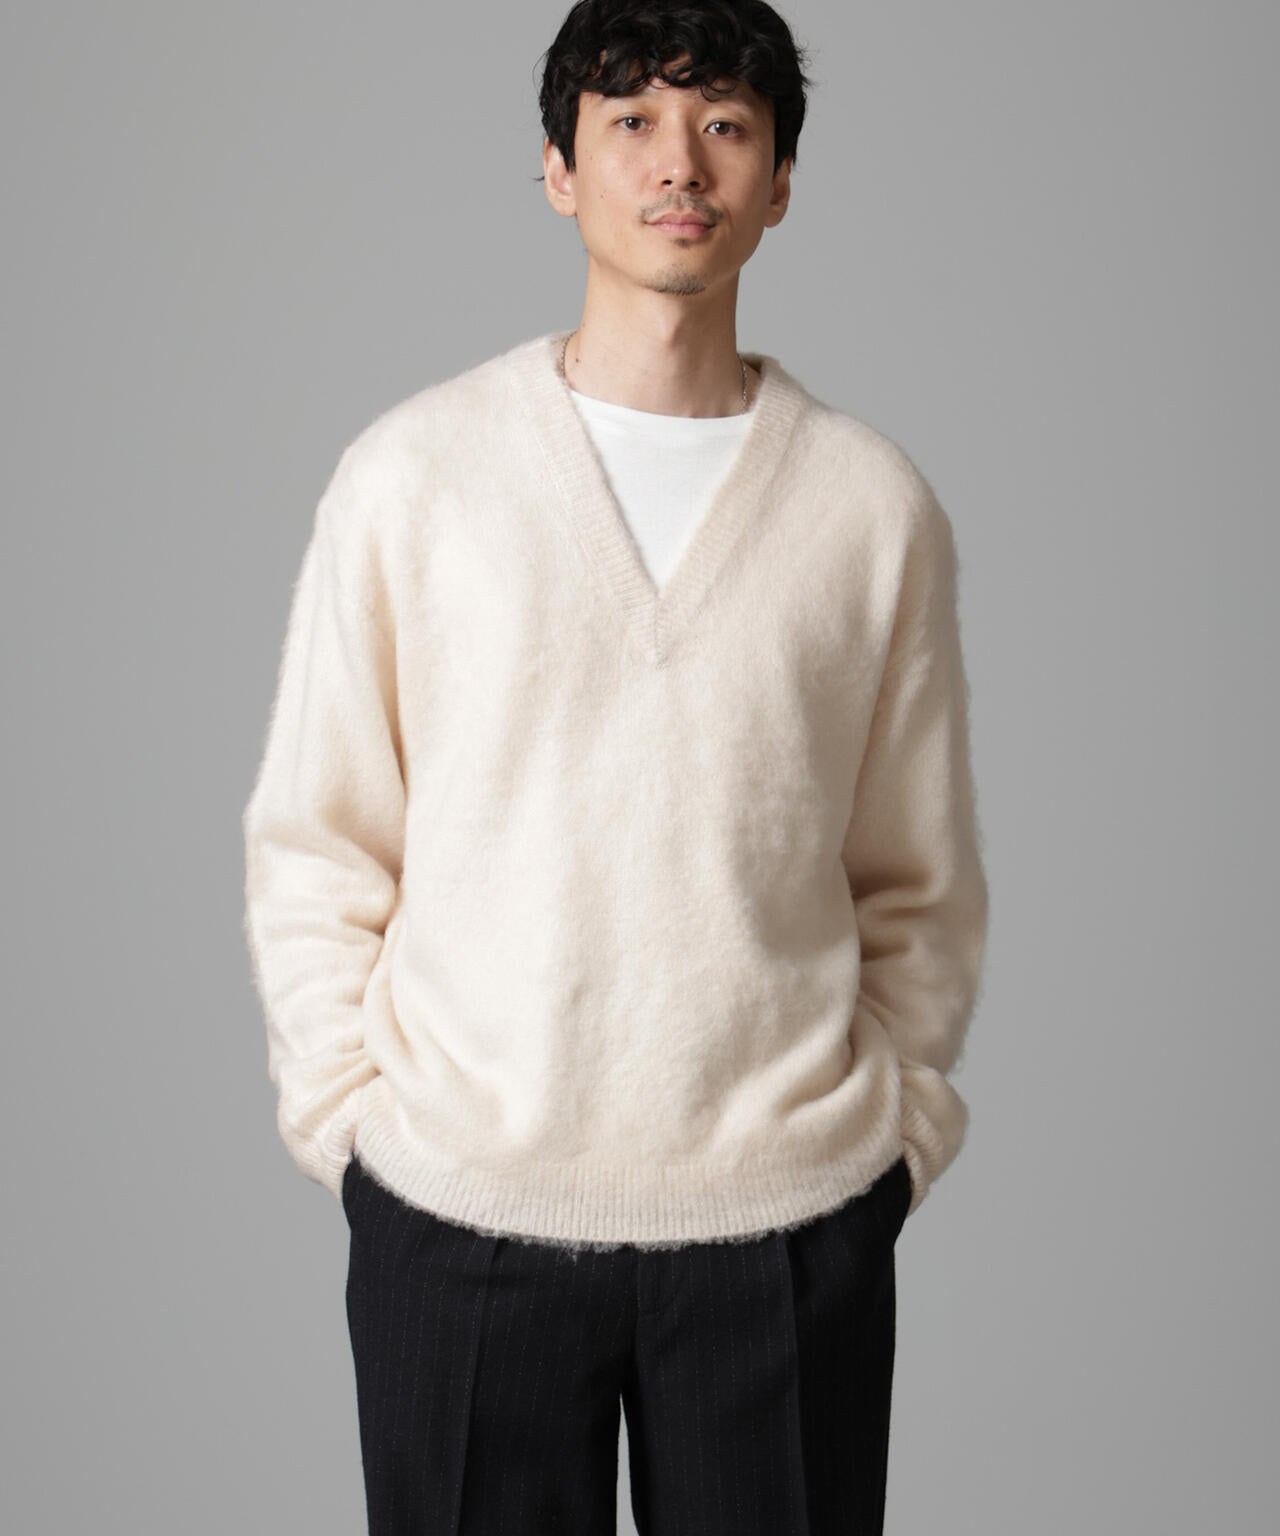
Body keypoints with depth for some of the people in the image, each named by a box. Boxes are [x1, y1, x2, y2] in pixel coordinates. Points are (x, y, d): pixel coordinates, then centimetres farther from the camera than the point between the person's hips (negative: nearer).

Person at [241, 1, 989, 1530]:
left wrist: (897, 1125, 5)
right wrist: (348, 1116, -1)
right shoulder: (410, 471, 0)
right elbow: (308, 847, 4)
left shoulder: (875, 502, 2)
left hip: (787, 1213, 1)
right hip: (460, 1209, 0)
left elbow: (919, 882, 8)